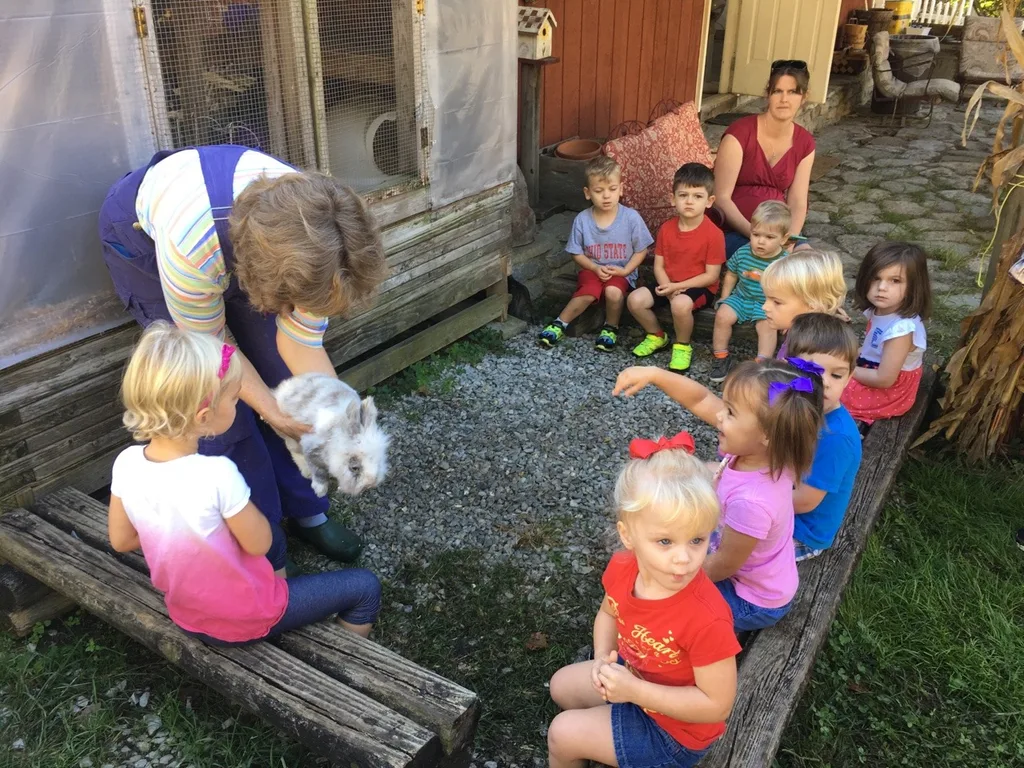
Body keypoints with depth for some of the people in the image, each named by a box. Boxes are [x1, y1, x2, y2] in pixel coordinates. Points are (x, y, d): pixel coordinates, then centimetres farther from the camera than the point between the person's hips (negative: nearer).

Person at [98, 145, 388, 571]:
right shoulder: (192, 247, -45)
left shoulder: (309, 241, -33)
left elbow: (302, 344, -22)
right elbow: (211, 347, -25)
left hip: (241, 234, 4)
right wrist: (270, 410, -26)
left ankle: (306, 511, 22)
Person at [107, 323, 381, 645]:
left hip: (187, 615, 7)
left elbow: (121, 540, 0)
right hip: (244, 622, -6)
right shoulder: (217, 475, -34)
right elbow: (259, 543, -19)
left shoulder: (127, 463, -16)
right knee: (365, 587, 8)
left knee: (273, 531, 30)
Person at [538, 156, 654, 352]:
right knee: (589, 292, -31)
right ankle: (560, 324, -10)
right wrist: (595, 268, -14)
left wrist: (625, 271, -14)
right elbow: (577, 253, 2)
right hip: (592, 269, 1)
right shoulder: (582, 219, -7)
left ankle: (611, 328, -4)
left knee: (614, 291, -33)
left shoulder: (631, 217, -10)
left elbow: (641, 250, 0)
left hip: (621, 272, -1)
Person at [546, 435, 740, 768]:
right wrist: (603, 661, -15)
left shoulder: (706, 621, -39)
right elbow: (609, 614, 4)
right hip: (633, 677, 6)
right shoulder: (622, 568, -20)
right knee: (562, 685, 20)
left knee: (562, 733, -1)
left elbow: (717, 704, -28)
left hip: (676, 730, -6)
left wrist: (635, 691, -31)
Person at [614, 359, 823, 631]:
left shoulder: (751, 501, -42)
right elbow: (700, 400, -12)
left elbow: (724, 564, -25)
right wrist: (653, 374, -24)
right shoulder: (758, 449, -22)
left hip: (756, 603, -7)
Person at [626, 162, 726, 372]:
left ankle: (682, 346, -7)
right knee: (635, 299, -16)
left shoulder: (714, 234, -15)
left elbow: (711, 276, -15)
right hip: (668, 285, 5)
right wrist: (668, 289, -18)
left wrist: (677, 286, -20)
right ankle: (657, 336, 11)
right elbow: (658, 266, 1)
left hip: (699, 288, -5)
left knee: (681, 304, -37)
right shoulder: (666, 228, -1)